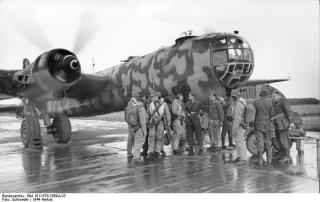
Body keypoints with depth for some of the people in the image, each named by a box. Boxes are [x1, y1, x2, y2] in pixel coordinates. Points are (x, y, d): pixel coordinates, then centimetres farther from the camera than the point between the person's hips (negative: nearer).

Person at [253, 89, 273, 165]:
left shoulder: (255, 102, -7)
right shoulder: (269, 103, -3)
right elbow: (271, 114, -2)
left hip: (258, 125, -1)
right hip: (267, 125, 2)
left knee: (260, 142, 1)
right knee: (267, 142, 13)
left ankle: (260, 160, 2)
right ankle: (269, 159, 17)